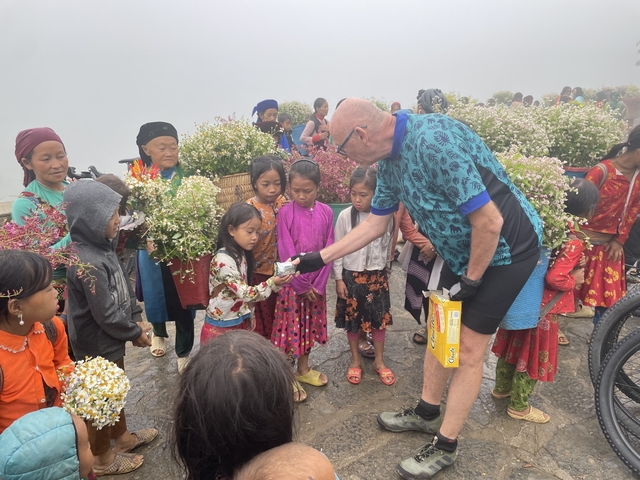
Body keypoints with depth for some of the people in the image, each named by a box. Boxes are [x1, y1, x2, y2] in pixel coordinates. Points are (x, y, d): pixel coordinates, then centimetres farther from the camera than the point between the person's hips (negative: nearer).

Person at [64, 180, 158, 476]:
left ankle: (122, 437, 48)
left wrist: (136, 319, 0)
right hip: (98, 346, -9)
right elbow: (106, 315, -27)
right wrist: (135, 333, -13)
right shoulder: (87, 263, -32)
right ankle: (102, 458, 35)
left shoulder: (102, 247, -2)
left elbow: (124, 289, 7)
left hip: (111, 340, 9)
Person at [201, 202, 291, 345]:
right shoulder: (223, 260, -25)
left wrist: (249, 314, 15)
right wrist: (272, 283, -41)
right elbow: (245, 293, -30)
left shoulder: (241, 254, 2)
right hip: (221, 327, -8)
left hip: (240, 322, 8)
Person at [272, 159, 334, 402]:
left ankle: (303, 369, 35)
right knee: (290, 326, 6)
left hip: (316, 283, 3)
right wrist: (303, 285, -12)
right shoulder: (285, 213, -11)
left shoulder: (326, 212, -3)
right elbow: (286, 253, -12)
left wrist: (318, 284, -8)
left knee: (309, 325, 17)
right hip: (293, 283, -3)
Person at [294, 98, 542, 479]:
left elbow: (489, 221, -30)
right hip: (464, 252, 8)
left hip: (506, 248, -8)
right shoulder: (390, 161, -2)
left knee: (468, 348, 0)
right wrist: (319, 257, 6)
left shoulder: (434, 141, -32)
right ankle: (427, 413, 37)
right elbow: (375, 224, 8)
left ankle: (446, 446, 18)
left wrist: (471, 279, -16)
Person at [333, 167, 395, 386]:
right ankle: (355, 361, 30)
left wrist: (384, 271, 11)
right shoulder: (345, 216, -12)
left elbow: (387, 247, 5)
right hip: (351, 276, -1)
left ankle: (379, 362, 29)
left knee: (379, 319, 11)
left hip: (377, 276, 1)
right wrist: (338, 278, -6)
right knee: (352, 320, 10)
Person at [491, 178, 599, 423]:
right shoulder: (574, 243, -22)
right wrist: (575, 279, -10)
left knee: (515, 345, 22)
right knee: (533, 355, 10)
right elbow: (555, 278, -28)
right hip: (542, 308, -7)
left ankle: (501, 387, 41)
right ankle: (519, 406, 25)